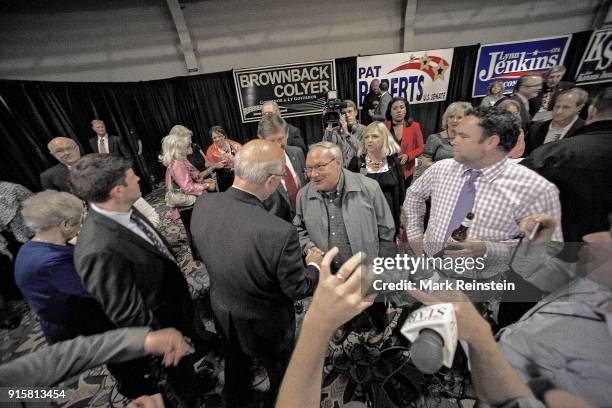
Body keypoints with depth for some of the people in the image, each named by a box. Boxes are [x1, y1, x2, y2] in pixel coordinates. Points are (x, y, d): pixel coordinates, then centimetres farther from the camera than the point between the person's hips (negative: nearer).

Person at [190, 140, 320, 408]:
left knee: (236, 362, 36)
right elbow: (298, 289, -23)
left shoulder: (202, 205, -21)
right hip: (266, 325, -5)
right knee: (280, 374, 28)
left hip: (223, 314, 6)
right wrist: (315, 265, -4)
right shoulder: (280, 232, -40)